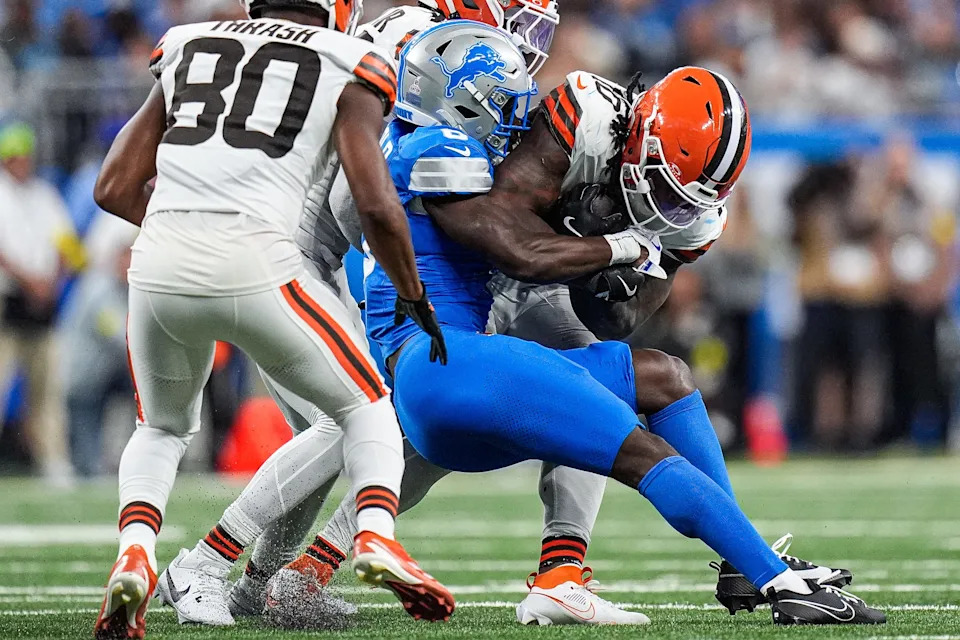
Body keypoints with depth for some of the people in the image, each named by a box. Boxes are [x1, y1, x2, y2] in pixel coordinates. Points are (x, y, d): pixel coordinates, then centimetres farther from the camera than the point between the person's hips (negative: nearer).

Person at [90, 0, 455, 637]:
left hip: (159, 266, 3)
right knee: (366, 407, 20)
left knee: (163, 429, 28)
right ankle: (376, 536, -5)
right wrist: (414, 297, 15)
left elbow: (116, 189, 22)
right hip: (256, 266, -3)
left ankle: (135, 551, 2)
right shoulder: (346, 70, 10)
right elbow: (376, 205, -1)